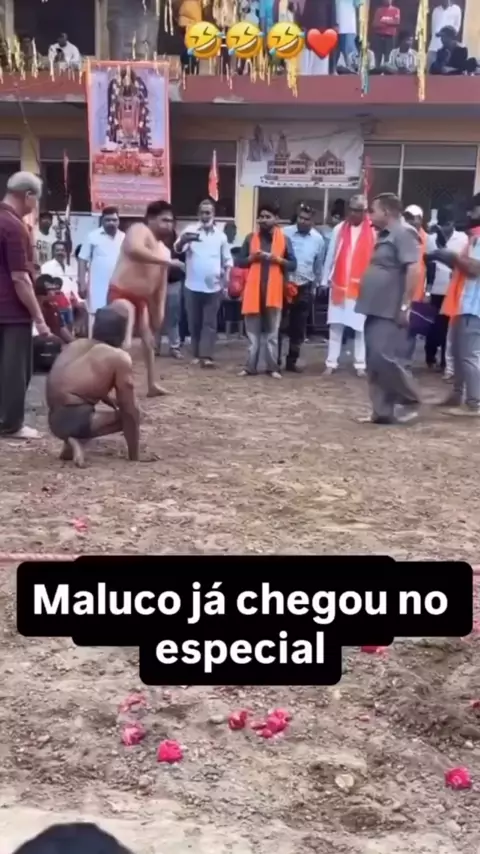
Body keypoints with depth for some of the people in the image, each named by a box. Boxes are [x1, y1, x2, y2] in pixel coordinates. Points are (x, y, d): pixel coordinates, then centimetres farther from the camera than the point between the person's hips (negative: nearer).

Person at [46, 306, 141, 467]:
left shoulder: (76, 345, 16)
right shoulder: (119, 357, -5)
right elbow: (130, 411, -4)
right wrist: (134, 457, 3)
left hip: (55, 418, 9)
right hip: (75, 419, -8)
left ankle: (73, 438, 6)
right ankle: (78, 441, -12)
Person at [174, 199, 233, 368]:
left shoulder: (221, 235, 7)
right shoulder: (190, 231, 1)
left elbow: (227, 260, 11)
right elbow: (177, 249, -14)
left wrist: (226, 278, -3)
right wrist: (183, 240, -37)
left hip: (213, 286, 1)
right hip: (193, 286, -1)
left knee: (210, 323, -2)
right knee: (194, 322, 5)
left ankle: (206, 356, -5)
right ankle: (196, 354, 14)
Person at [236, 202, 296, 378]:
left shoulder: (284, 239, 4)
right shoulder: (250, 238, 7)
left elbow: (293, 265, 3)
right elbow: (239, 262, 8)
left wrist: (277, 259, -13)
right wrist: (252, 258, -10)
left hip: (274, 291, -1)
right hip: (253, 290, 1)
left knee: (272, 332, 5)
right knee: (252, 331, 5)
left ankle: (273, 367, 10)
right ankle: (250, 366, 10)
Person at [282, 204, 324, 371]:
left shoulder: (318, 239, 1)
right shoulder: (285, 233, -6)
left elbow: (318, 266, 12)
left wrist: (315, 286, 15)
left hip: (305, 288, 2)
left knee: (298, 327, 8)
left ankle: (292, 361, 19)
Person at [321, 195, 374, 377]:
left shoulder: (373, 232, -2)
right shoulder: (339, 229, 7)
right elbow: (330, 256, 10)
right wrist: (326, 280, 9)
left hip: (362, 287, -2)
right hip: (339, 284, 3)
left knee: (361, 327, 1)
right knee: (335, 326, 5)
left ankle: (360, 365, 8)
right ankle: (331, 363, 11)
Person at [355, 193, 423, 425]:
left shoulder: (404, 233, -11)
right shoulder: (385, 235, 19)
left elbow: (414, 270, -20)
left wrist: (405, 306, -22)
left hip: (390, 311, -10)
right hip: (376, 309, 10)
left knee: (384, 357, -13)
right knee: (374, 363, 6)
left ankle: (410, 401, 4)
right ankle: (382, 411, 10)